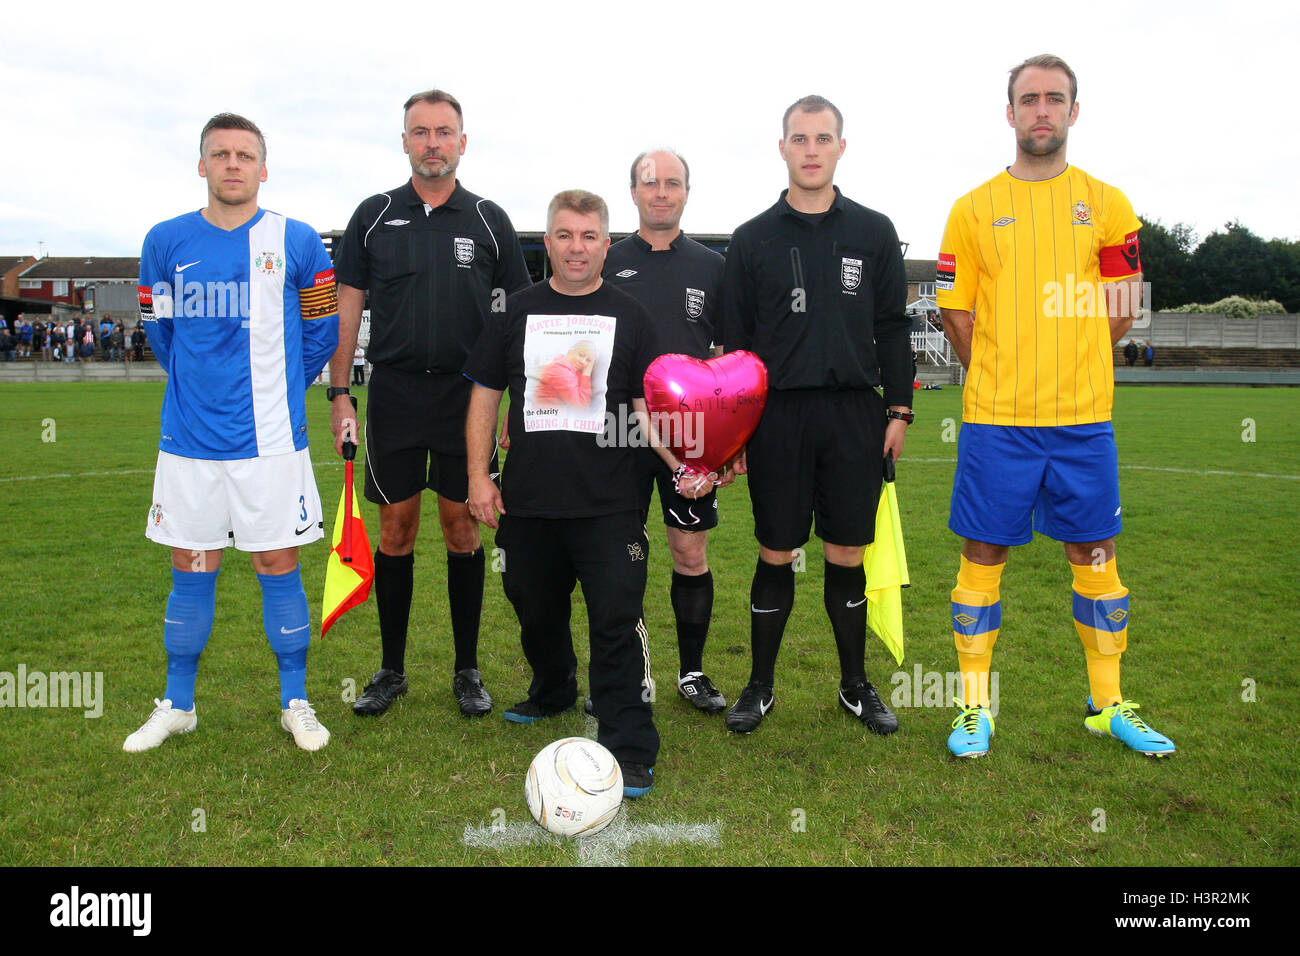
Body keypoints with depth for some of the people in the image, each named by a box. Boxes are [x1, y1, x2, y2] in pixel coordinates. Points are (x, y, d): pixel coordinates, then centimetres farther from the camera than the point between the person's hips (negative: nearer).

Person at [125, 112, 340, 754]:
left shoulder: (296, 242, -1)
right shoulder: (166, 241, 4)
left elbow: (321, 328, 8)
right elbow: (158, 327, 18)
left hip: (271, 438, -2)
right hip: (188, 439, 2)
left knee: (278, 566, 4)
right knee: (191, 570, 10)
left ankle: (296, 703, 18)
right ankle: (177, 706, 25)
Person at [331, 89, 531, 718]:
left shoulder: (488, 220, 6)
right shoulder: (374, 215, 8)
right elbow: (346, 307, 7)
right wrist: (339, 394, -1)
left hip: (467, 394, -1)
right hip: (393, 391, 1)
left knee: (462, 526, 3)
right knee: (396, 528, 5)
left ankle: (467, 669, 17)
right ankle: (391, 670, 19)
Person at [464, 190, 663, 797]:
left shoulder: (629, 317, 6)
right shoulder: (517, 312, 9)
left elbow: (649, 405, 4)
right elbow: (485, 394, 11)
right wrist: (478, 475, 4)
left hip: (609, 503, -2)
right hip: (527, 500, 3)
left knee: (617, 621, -7)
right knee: (537, 613, 17)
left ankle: (629, 751, 2)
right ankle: (551, 694, 44)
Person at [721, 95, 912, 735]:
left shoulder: (874, 232, 8)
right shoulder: (753, 239, 6)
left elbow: (893, 328, 9)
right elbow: (734, 340, 6)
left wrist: (899, 411, 2)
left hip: (854, 415, 1)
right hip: (777, 415, 0)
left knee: (848, 555, 7)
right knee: (775, 555, 5)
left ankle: (856, 686, 24)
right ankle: (760, 687, 20)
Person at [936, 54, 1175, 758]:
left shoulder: (1107, 205, 7)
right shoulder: (974, 209, 4)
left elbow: (1122, 310, 11)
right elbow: (957, 315, 6)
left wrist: (1061, 370, 10)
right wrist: (1003, 379, 8)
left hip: (1084, 417, 2)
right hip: (994, 418, -1)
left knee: (1095, 554, 9)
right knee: (983, 555, 3)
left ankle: (1107, 704, 26)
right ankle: (974, 706, 17)